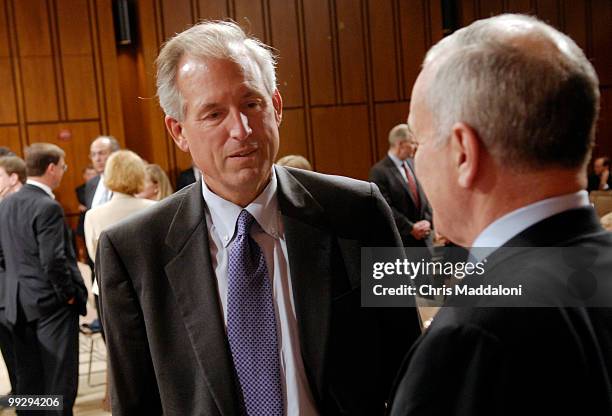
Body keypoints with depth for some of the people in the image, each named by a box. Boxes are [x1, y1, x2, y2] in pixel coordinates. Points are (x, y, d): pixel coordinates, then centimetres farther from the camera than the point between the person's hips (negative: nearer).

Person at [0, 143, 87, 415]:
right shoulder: (48, 207, -18)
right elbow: (53, 260, -22)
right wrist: (69, 293, -10)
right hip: (51, 302, -8)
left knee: (28, 377, 15)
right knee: (60, 378, 2)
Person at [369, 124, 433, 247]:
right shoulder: (379, 171, -13)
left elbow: (425, 195, 12)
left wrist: (427, 221, -4)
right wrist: (411, 228, -16)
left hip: (423, 238, 6)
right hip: (400, 238, -6)